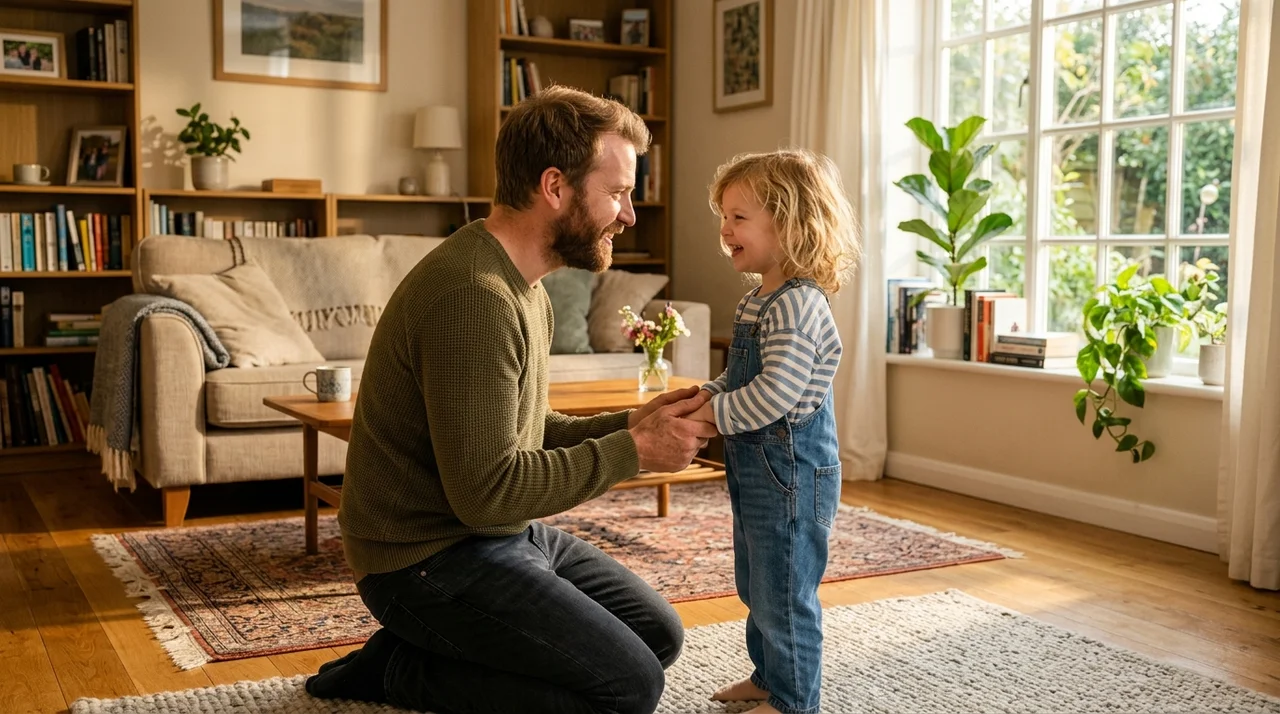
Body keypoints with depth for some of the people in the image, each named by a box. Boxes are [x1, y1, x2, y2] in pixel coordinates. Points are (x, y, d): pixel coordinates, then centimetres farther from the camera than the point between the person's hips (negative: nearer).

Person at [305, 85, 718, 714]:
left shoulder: (523, 285, 8)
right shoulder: (473, 295, -25)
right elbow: (485, 490, -28)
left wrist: (629, 424, -2)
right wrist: (632, 451, -20)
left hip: (505, 534, 10)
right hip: (432, 558, -10)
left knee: (658, 635, 11)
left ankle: (417, 655, 11)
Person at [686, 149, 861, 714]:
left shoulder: (798, 305, -22)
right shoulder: (758, 301, 10)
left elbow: (776, 393, -30)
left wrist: (712, 414, -21)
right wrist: (702, 395, 4)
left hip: (791, 467, -10)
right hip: (757, 464, 11)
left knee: (783, 591, 3)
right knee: (756, 583, 22)